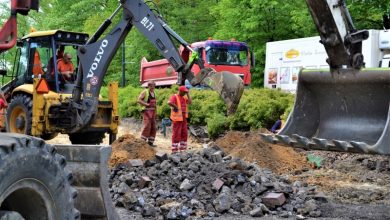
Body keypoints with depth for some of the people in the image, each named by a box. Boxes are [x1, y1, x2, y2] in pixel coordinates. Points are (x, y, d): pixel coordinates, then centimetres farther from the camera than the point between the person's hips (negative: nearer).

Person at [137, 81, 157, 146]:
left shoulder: (154, 93, 17)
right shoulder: (145, 92, -4)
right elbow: (139, 100, -14)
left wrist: (156, 112, 17)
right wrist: (147, 104, -21)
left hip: (153, 111, 7)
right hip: (146, 111, -7)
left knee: (153, 127, 5)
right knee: (147, 126, -16)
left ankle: (150, 142, 11)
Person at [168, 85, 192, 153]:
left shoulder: (184, 97, 14)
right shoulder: (174, 97, -10)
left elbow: (190, 102, -2)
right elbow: (169, 102, -29)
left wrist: (188, 94, 0)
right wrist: (175, 107, -18)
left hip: (184, 118, 8)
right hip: (177, 118, -8)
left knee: (184, 133, 9)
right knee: (176, 134, -5)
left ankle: (183, 149, 17)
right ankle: (174, 150, -1)